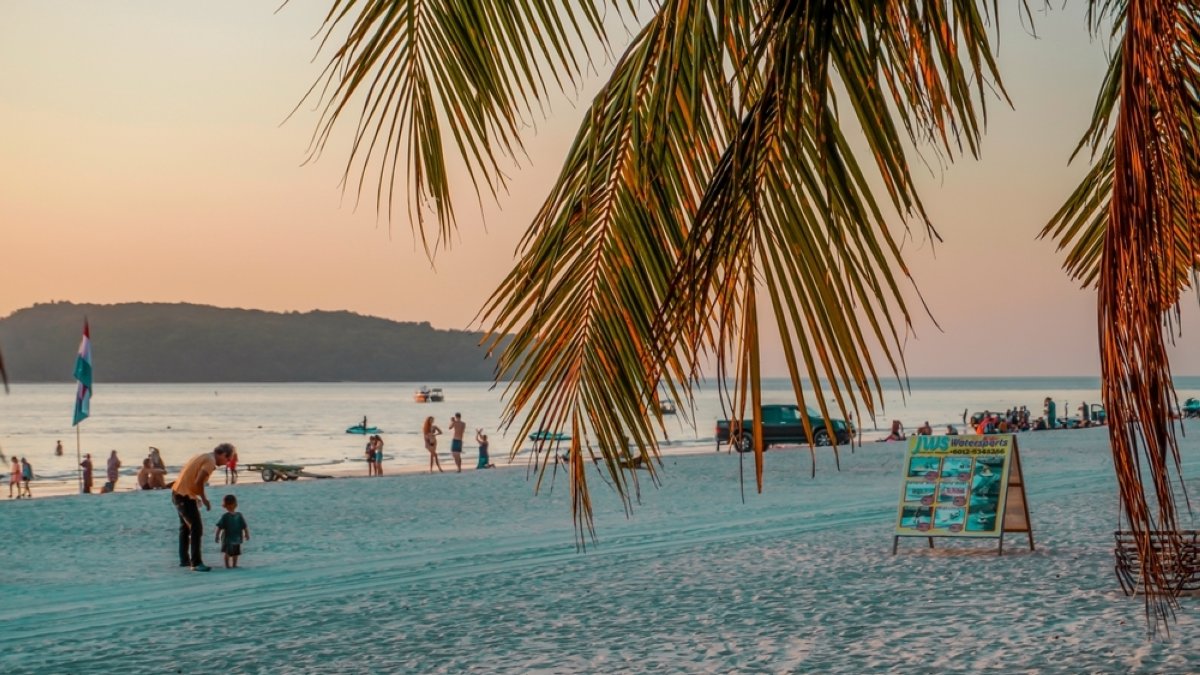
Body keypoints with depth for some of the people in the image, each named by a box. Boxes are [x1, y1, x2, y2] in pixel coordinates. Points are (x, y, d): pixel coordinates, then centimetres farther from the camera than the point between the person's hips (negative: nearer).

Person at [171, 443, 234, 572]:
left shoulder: (204, 457, 15)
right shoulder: (210, 461, -15)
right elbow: (198, 482, -25)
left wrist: (199, 497, 13)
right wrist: (204, 498, -11)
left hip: (178, 492, 10)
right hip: (185, 496, -10)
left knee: (185, 527, 22)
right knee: (196, 528, -8)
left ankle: (184, 559, 31)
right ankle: (196, 563, -9)